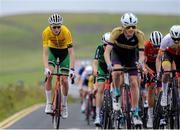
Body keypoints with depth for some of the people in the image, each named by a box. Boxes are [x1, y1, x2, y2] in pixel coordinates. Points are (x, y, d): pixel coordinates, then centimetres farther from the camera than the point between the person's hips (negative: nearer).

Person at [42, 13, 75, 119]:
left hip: (64, 51, -1)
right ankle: (49, 103, -10)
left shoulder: (66, 32, -34)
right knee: (49, 75, -21)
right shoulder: (46, 32, -30)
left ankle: (64, 105, 15)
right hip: (52, 50, 1)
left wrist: (72, 69, -43)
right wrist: (46, 68, -43)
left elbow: (71, 52, -35)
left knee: (64, 80, -6)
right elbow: (45, 53, -30)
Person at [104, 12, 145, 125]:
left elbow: (141, 54, -30)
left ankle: (135, 113, 2)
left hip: (131, 56, 1)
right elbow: (107, 51, -34)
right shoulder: (116, 32, -32)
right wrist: (109, 64, -51)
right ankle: (116, 95, -6)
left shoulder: (139, 35, -29)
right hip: (117, 53, -1)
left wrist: (140, 63, -52)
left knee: (134, 83, -7)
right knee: (117, 71, -32)